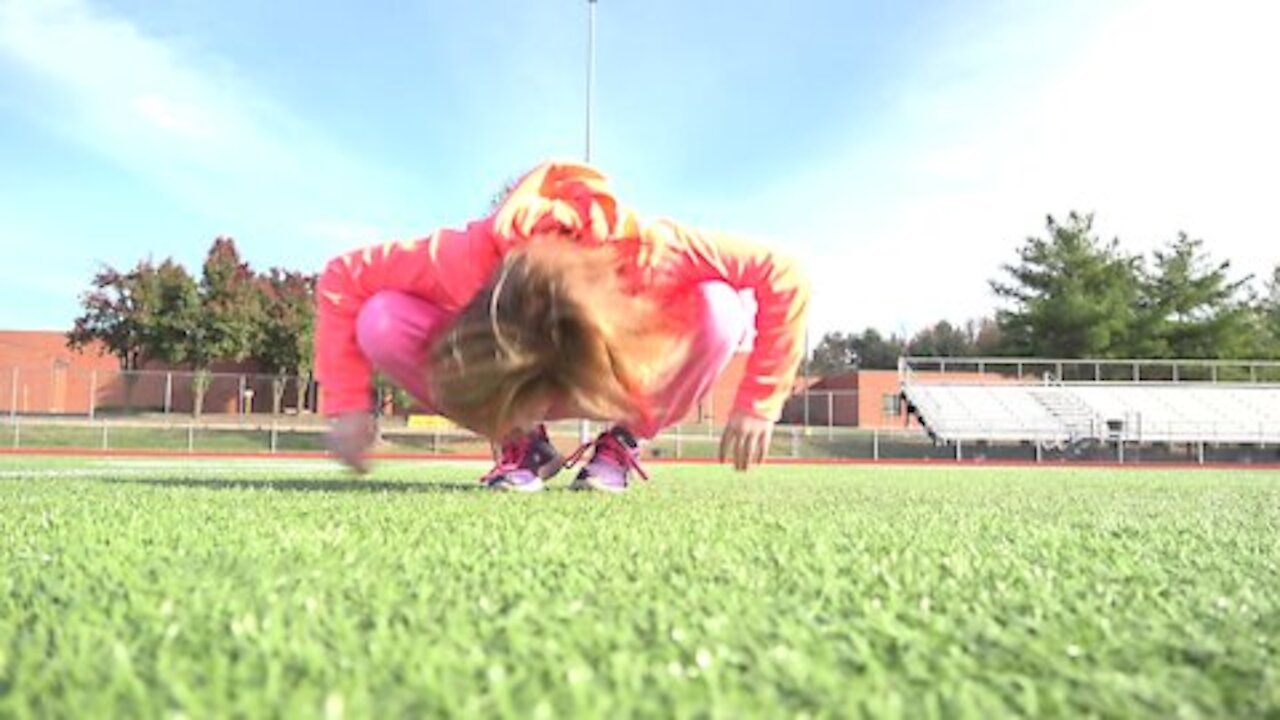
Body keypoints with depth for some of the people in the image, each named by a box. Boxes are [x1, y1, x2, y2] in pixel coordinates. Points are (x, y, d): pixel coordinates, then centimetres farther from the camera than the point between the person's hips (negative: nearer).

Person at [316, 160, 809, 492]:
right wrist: (346, 406, -24)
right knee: (382, 324, -29)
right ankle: (523, 446, -6)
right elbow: (342, 277, -23)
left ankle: (621, 446, -9)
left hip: (621, 377, -1)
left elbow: (785, 274, -32)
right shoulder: (472, 258, -38)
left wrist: (758, 404, -31)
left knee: (719, 311, -36)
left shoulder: (649, 252, -40)